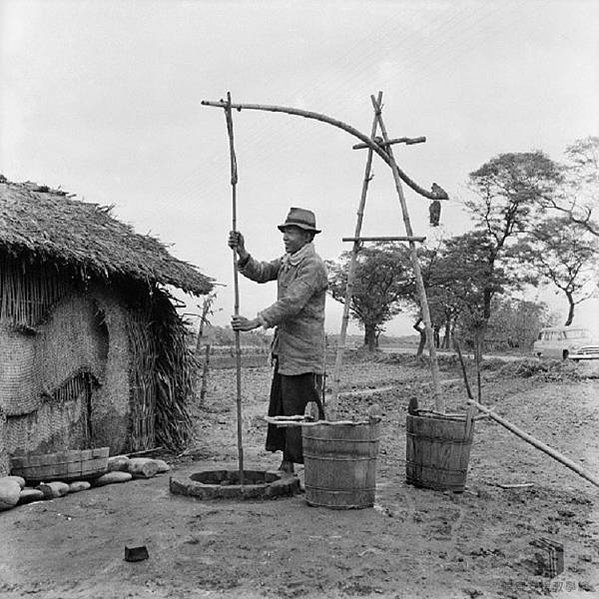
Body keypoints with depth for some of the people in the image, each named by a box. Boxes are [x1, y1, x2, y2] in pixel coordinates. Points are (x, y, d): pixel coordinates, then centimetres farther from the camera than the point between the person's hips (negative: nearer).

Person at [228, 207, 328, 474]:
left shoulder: (313, 265, -14)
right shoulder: (287, 260, 18)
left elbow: (292, 303, -23)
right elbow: (261, 273, 11)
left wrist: (257, 322, -26)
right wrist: (242, 254, -5)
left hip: (303, 353, -9)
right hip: (284, 350, 10)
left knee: (302, 411, -7)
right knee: (281, 409, 12)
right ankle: (287, 466, 22)